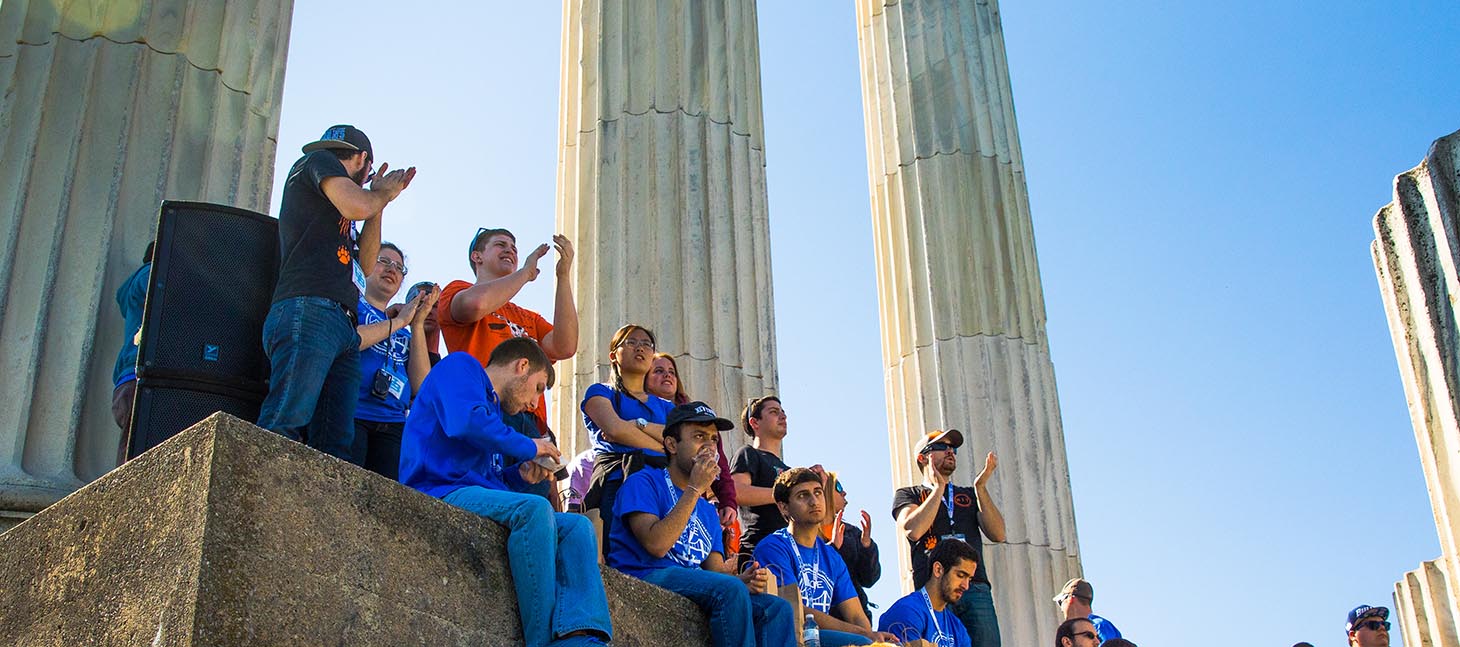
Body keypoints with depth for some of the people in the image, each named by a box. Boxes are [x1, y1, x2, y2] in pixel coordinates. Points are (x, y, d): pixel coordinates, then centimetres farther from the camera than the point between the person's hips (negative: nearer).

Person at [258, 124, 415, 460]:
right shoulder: (318, 161, 12)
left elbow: (365, 262, 32)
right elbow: (356, 206, -6)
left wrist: (379, 199, 30)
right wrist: (384, 194, 15)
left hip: (344, 329, 9)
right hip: (308, 309, -9)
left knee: (334, 447, -7)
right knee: (285, 424, -24)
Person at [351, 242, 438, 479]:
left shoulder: (404, 332, 23)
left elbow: (420, 386, 10)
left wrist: (417, 324, 7)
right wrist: (399, 321, -1)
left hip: (392, 426, 5)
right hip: (350, 414, -5)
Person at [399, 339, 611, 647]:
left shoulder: (493, 409, 31)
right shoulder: (460, 366, 5)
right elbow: (465, 420, -17)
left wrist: (517, 476, 8)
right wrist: (527, 447, -7)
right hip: (440, 492, -9)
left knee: (577, 526, -6)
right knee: (535, 508, -31)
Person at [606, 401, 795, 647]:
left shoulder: (707, 511, 25)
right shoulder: (644, 482, 3)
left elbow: (715, 568, 15)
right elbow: (656, 545, -15)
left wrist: (742, 580, -10)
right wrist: (694, 490, -9)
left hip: (696, 587, 7)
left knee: (778, 608, -12)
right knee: (730, 589, -31)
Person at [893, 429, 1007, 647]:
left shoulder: (970, 495, 26)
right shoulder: (907, 495, 18)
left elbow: (997, 535, 11)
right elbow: (913, 530, -5)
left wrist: (981, 487, 3)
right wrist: (938, 487, 2)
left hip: (976, 588, 3)